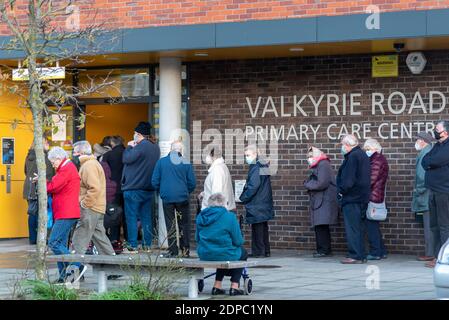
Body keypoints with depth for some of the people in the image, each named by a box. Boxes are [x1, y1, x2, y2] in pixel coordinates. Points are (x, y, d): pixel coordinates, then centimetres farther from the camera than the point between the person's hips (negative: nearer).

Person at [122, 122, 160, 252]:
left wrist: (129, 147, -2)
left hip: (134, 188, -8)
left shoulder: (141, 146, -16)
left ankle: (132, 246, -4)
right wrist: (133, 148, 13)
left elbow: (126, 159, -18)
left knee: (131, 217, -2)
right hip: (149, 188, 8)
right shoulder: (156, 147, 11)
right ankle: (147, 245, 13)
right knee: (146, 217, 12)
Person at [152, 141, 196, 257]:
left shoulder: (161, 162, 0)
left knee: (170, 225, 6)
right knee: (184, 224, 10)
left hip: (167, 198, 0)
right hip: (182, 198, 0)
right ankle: (185, 250, 7)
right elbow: (192, 183, 0)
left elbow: (154, 181, 1)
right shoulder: (186, 163, -2)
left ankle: (173, 251, 4)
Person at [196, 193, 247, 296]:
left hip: (204, 255, 5)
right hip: (225, 255, -5)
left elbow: (197, 239, 10)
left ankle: (217, 286, 31)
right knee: (242, 252, 28)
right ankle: (234, 286, 21)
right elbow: (238, 241, -9)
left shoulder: (200, 216, 2)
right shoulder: (229, 217, -13)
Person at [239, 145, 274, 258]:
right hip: (265, 203, 9)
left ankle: (258, 251, -2)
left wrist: (243, 198, -7)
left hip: (256, 205, -9)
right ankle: (265, 251, 19)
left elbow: (253, 186, -20)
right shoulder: (264, 166, 12)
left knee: (257, 227, -4)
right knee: (263, 228, 14)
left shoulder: (255, 168, -16)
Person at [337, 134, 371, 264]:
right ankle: (360, 255, 17)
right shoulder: (363, 155, 17)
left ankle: (356, 255, -7)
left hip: (351, 197, -10)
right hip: (362, 197, 10)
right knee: (357, 227, 14)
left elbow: (348, 179, -21)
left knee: (352, 227, -7)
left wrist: (341, 191, -9)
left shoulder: (353, 156, -14)